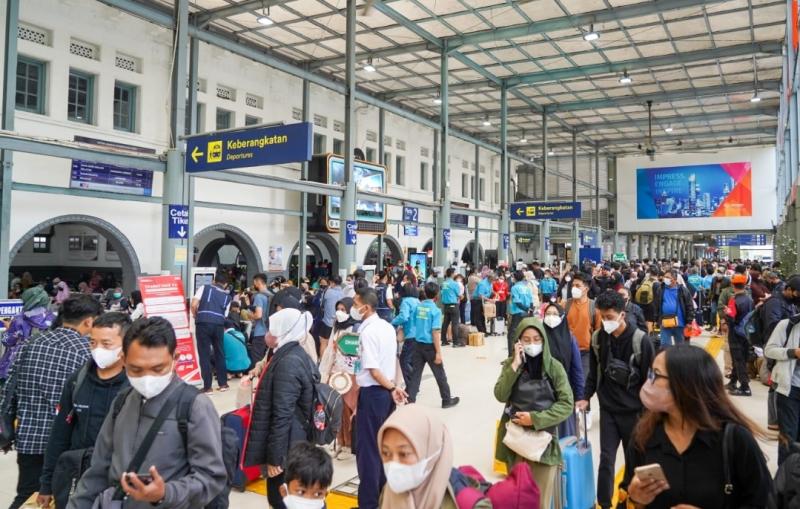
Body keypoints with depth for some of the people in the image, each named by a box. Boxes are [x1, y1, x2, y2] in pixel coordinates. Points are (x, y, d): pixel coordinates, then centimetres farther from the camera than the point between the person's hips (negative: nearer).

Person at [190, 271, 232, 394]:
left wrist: (195, 317, 16)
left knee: (204, 354, 4)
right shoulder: (227, 296, 19)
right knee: (220, 353, 17)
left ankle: (207, 387, 5)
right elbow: (225, 315, 14)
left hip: (203, 324, -2)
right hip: (219, 325, 2)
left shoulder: (204, 288, 12)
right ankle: (223, 383, 23)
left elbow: (194, 304, 0)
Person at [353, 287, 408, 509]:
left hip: (372, 393, -8)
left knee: (367, 448, 3)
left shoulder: (367, 332, -18)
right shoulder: (387, 326, 7)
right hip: (386, 392, 8)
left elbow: (373, 370, -19)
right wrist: (393, 387, 11)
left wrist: (392, 388, -9)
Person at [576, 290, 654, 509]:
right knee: (606, 459, 3)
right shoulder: (598, 338, -2)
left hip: (634, 411, -2)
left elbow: (650, 377, -8)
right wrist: (586, 397, 1)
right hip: (608, 409, 2)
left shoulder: (640, 340, -14)